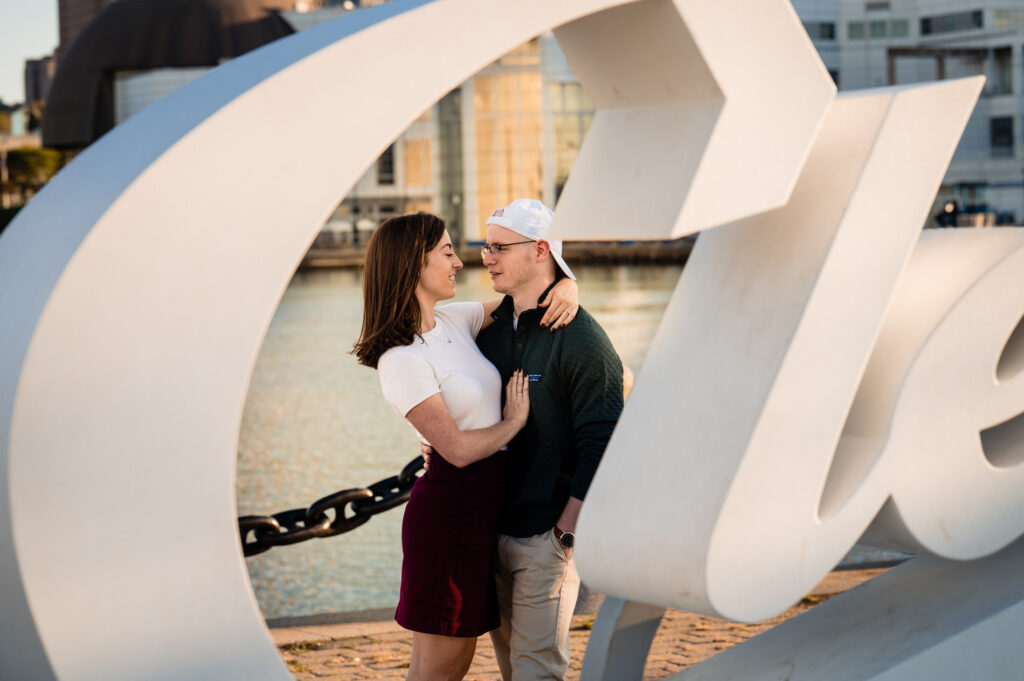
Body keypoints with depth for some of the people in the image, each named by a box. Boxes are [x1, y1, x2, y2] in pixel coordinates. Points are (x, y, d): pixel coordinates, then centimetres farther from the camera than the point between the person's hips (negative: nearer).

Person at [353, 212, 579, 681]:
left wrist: (567, 289, -3)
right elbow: (458, 449, -20)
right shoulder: (401, 360, -17)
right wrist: (514, 422, -5)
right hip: (450, 508, -8)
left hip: (487, 503, 8)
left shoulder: (453, 321, 7)